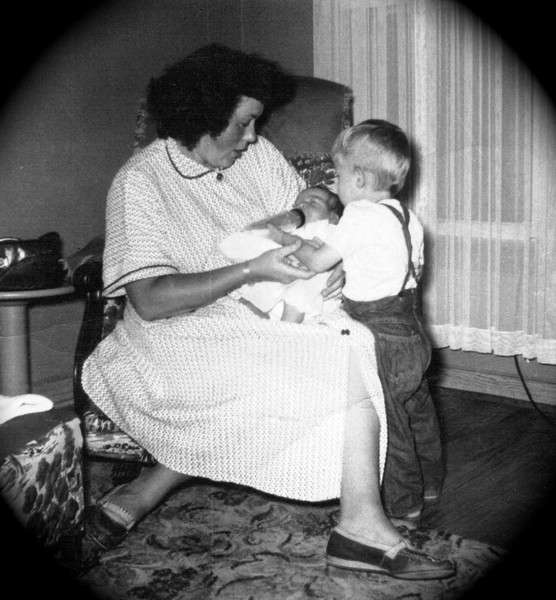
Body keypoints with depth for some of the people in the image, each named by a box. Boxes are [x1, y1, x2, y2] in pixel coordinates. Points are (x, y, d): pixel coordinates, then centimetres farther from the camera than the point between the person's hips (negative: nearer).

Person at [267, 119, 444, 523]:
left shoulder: (360, 217, -19)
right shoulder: (409, 218, 7)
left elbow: (317, 261, -16)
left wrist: (287, 239, 1)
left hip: (383, 337, -9)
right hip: (413, 330, 9)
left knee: (388, 421, 3)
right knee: (418, 409, 22)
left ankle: (402, 503, 15)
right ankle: (429, 482, 38)